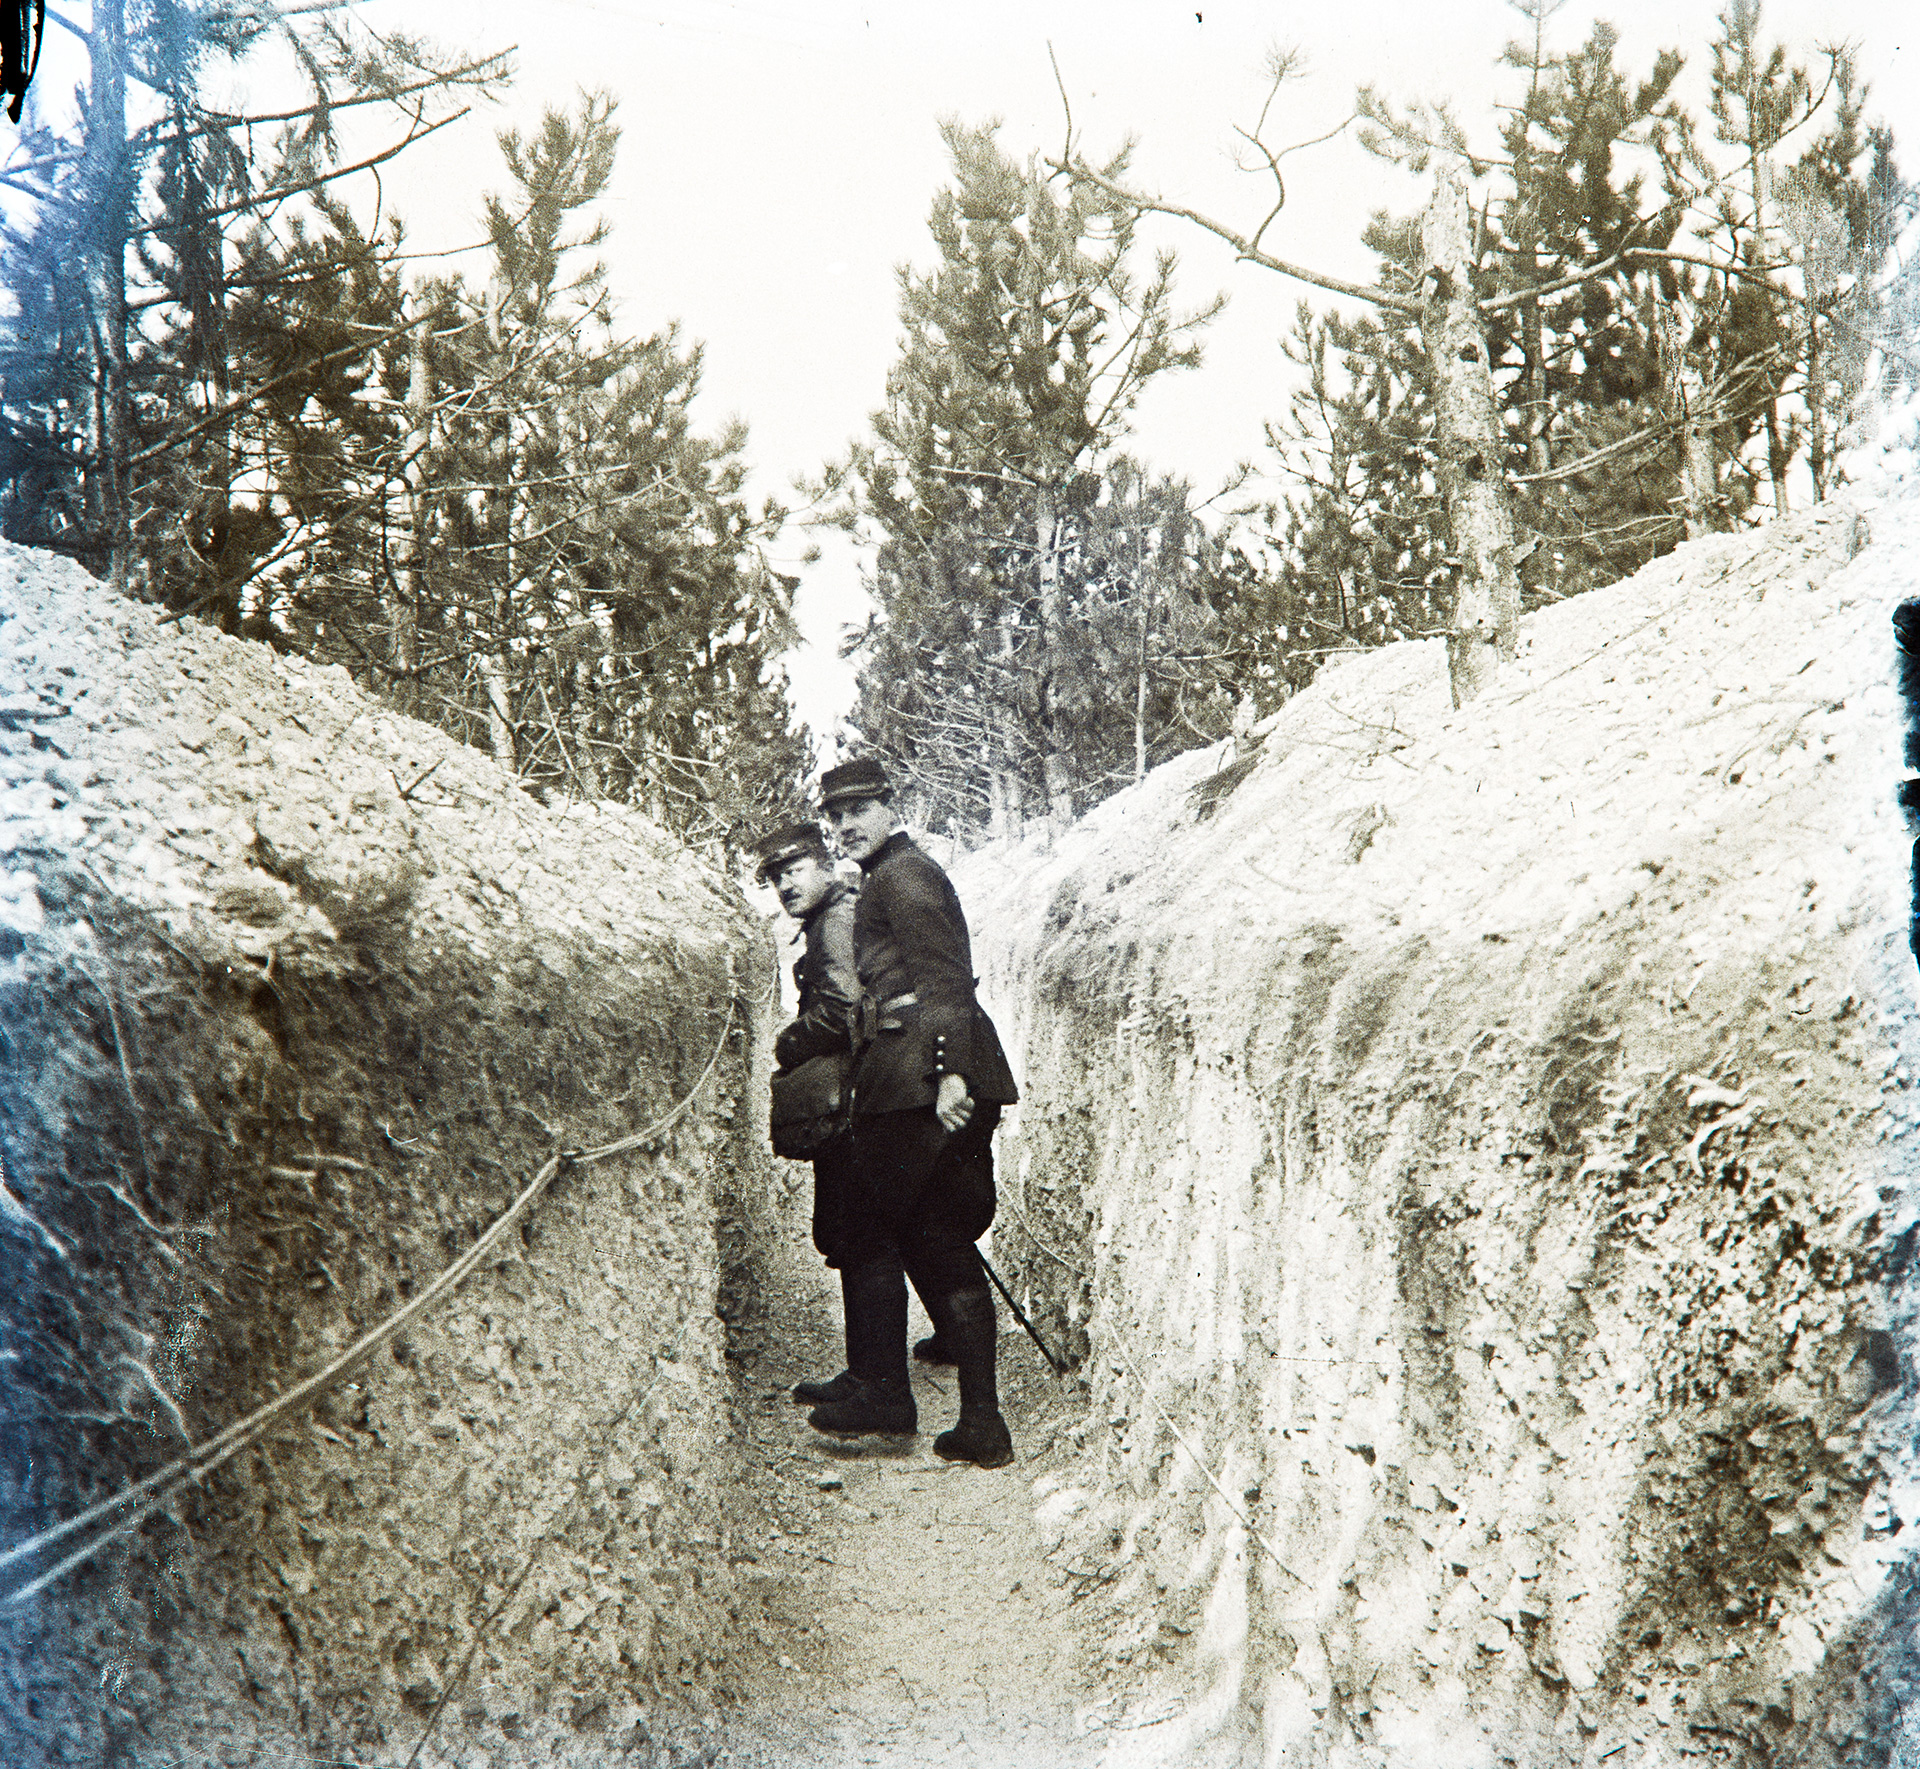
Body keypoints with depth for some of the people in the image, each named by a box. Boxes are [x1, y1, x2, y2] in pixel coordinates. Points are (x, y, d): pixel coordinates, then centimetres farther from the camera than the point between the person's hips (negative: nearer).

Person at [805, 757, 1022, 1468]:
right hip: (933, 1082, 10)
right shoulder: (895, 878, 25)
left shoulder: (901, 877, -5)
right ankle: (981, 1423, 9)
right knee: (943, 1243, 8)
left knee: (868, 1232, 1)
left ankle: (883, 1392, 7)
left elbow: (946, 977, -16)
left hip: (914, 1079, -10)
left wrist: (947, 1072, -25)